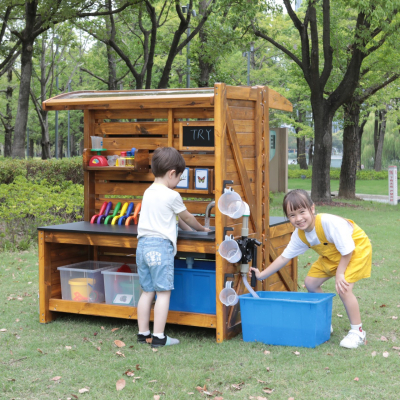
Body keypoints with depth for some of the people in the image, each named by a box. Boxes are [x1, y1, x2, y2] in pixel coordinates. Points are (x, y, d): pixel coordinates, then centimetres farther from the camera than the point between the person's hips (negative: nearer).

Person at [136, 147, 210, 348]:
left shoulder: (148, 193, 15)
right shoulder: (172, 196, -8)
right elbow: (187, 217, 8)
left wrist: (186, 228, 34)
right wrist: (202, 229, 25)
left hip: (143, 244, 8)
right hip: (161, 246, -8)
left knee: (147, 291, 12)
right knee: (163, 292, -3)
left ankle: (143, 333, 16)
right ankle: (159, 337, -3)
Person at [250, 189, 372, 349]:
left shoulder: (329, 222, -37)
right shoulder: (299, 235, -14)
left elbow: (347, 250, -28)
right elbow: (284, 257, -4)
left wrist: (339, 273, -21)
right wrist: (262, 275, -6)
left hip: (357, 248, -8)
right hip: (332, 255, 8)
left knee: (343, 288, -23)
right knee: (310, 282, 4)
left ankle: (357, 332, -5)